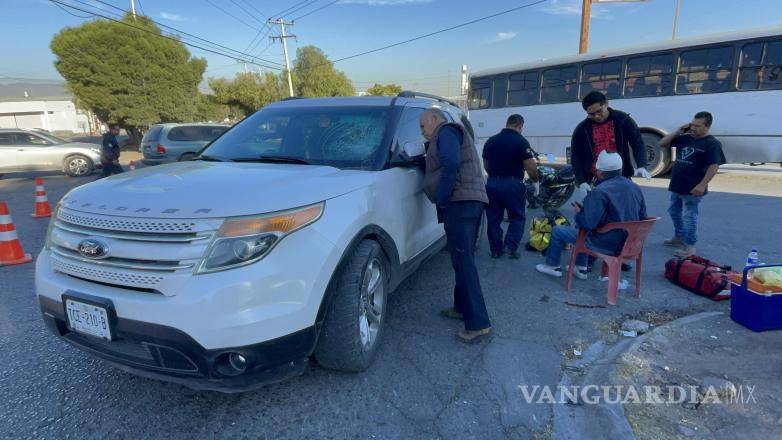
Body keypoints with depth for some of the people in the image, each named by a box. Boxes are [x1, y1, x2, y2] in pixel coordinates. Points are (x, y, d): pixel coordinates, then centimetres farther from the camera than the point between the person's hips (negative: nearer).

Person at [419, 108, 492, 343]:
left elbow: (450, 164, -19)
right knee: (463, 259, 16)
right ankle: (463, 307, 27)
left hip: (460, 201, -11)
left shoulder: (446, 132, -2)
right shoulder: (454, 134, 31)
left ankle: (478, 324, -10)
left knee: (463, 261, -11)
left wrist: (441, 197, -15)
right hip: (473, 200, 11)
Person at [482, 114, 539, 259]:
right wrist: (536, 181, 3)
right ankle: (510, 246, 2)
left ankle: (496, 249, 16)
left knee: (493, 219, 12)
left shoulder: (490, 141, 8)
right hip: (513, 184, -4)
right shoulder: (521, 141, -9)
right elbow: (531, 167, -13)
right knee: (517, 218, 11)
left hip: (492, 184, 5)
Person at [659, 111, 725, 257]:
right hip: (676, 185, 7)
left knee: (689, 216, -2)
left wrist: (702, 185, -23)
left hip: (693, 189, -7)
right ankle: (679, 237, 38)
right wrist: (678, 131, 2)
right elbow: (662, 144, 12)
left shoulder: (712, 144, -9)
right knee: (674, 212, 20)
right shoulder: (685, 138, 9)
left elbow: (714, 167, -16)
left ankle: (690, 246, 8)